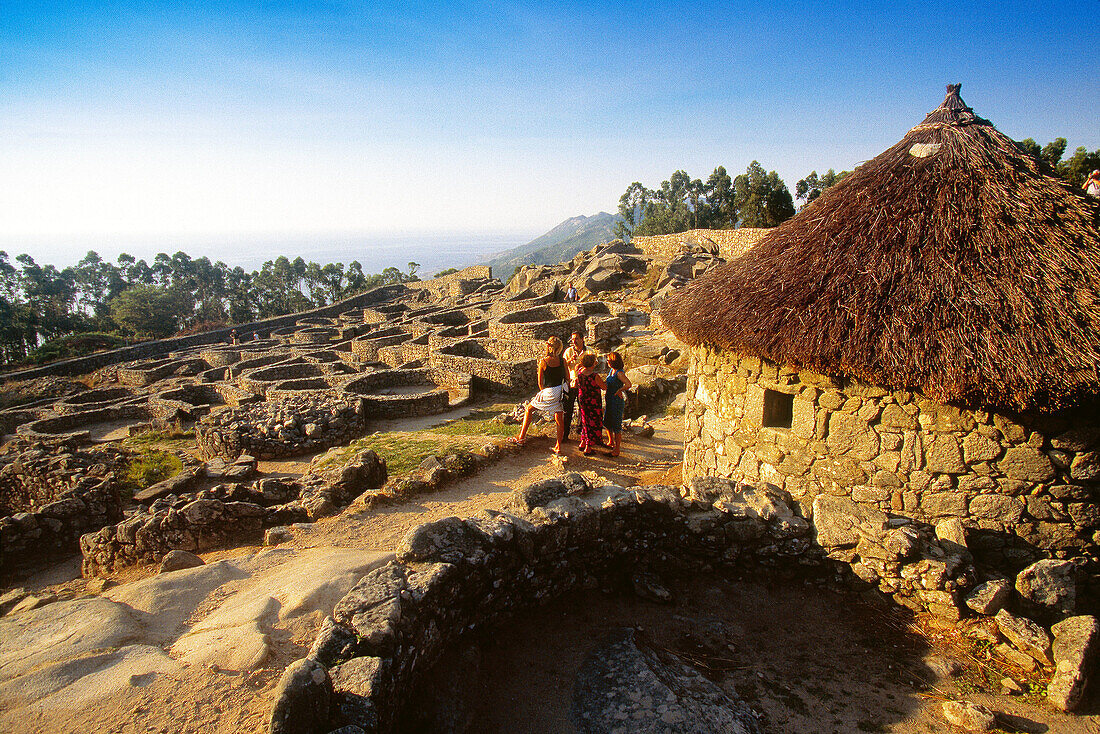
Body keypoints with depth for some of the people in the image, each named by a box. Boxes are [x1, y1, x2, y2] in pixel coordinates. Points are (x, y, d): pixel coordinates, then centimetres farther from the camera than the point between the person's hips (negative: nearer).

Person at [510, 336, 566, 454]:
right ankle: (558, 447, 14)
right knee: (559, 419, 11)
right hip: (561, 390, 4)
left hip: (549, 391, -4)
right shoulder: (561, 360, 0)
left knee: (528, 409, 13)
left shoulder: (543, 361, -11)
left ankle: (521, 438, 15)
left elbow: (540, 382, -4)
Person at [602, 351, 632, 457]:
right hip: (609, 401, 9)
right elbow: (605, 383, 24)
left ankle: (617, 449, 8)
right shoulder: (611, 371, 7)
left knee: (616, 426, -1)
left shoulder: (619, 373, -20)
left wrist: (619, 391, -23)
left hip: (617, 402, -9)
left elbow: (629, 385, -32)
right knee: (607, 423, 22)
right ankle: (611, 442, 41)